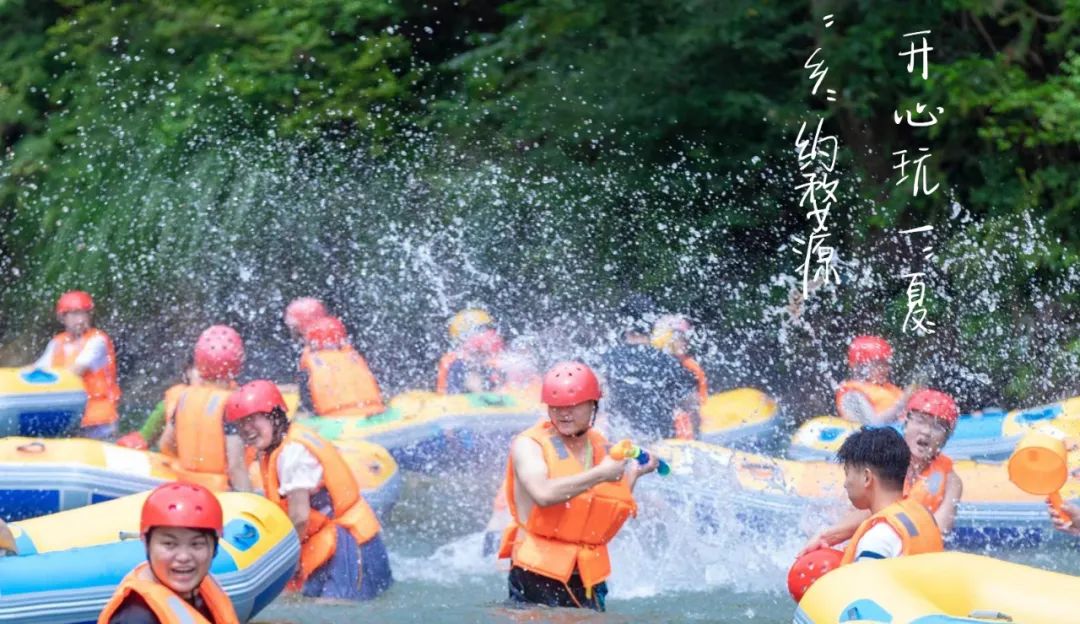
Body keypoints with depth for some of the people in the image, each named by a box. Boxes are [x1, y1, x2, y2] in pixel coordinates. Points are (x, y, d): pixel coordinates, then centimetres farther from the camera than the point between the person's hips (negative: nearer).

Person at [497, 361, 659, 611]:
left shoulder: (601, 448, 11)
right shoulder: (528, 445, -6)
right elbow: (543, 493, -27)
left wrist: (633, 474, 12)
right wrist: (600, 474, -20)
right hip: (537, 574, -5)